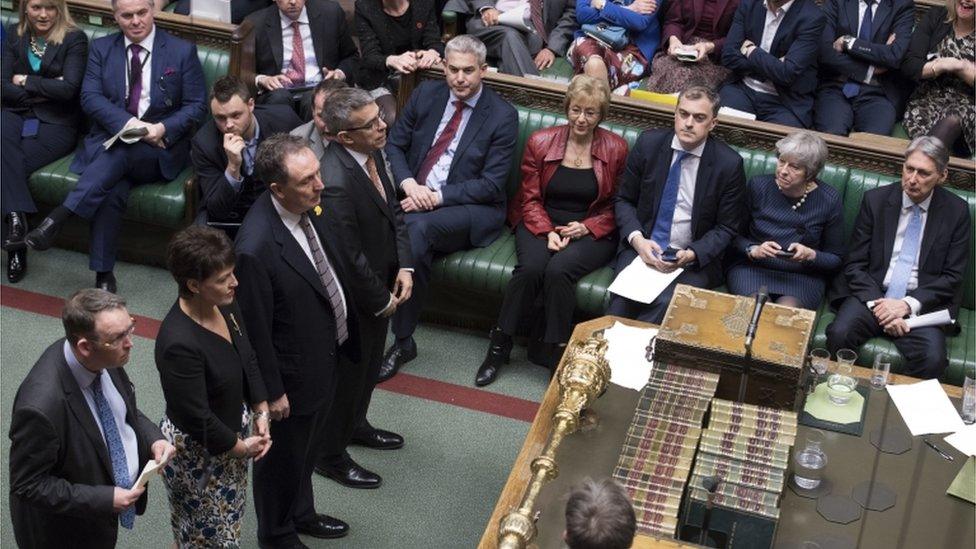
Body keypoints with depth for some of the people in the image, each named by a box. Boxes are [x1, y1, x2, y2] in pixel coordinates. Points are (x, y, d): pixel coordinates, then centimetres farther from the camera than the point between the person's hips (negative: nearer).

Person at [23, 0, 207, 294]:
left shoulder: (182, 51, 5)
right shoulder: (101, 48, 11)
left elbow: (196, 105, 2)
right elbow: (90, 98, -1)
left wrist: (163, 128, -17)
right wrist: (129, 122, -19)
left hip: (159, 147, -1)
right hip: (110, 138, 1)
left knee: (121, 152, -36)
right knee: (113, 190, -32)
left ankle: (58, 217, -42)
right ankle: (103, 273, -29)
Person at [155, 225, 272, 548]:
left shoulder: (225, 305, -11)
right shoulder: (179, 343, -35)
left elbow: (248, 360, 6)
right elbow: (197, 418, -26)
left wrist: (261, 414, -3)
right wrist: (240, 447, -12)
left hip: (234, 430, 7)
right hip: (196, 452, -7)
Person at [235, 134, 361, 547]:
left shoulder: (310, 205, -12)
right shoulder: (255, 248, -36)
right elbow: (256, 330, -24)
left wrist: (345, 333, 13)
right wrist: (272, 392, -14)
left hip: (327, 354, 7)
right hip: (293, 373, -7)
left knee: (307, 449, 31)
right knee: (282, 458, 20)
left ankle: (301, 513, 56)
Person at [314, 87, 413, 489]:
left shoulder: (372, 153, -7)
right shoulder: (335, 182, -35)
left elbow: (393, 210, 5)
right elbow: (348, 258, -29)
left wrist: (404, 267, -5)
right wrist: (381, 300, -16)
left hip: (381, 282, 8)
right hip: (354, 297, -8)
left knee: (370, 364, 28)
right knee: (347, 373, 13)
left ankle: (355, 425, 53)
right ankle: (330, 455, 35)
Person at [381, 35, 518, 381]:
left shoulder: (502, 116, -5)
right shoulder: (425, 95, 8)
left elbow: (491, 184, -9)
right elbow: (394, 144, 10)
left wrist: (437, 196, -18)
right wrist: (408, 183, -10)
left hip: (471, 209, -4)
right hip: (413, 196, 4)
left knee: (418, 227, -36)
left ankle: (403, 340, -25)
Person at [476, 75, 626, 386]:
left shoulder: (616, 149, 0)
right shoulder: (540, 143, 3)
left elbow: (617, 207, 4)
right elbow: (530, 199, 4)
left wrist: (586, 228, -12)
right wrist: (548, 232, -13)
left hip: (591, 231, -1)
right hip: (542, 225, 1)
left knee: (559, 269, -32)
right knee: (531, 267, -30)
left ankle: (556, 355, -19)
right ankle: (499, 346, -16)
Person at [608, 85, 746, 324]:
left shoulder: (729, 164, -5)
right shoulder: (648, 143, 1)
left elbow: (726, 228, 2)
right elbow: (623, 199, 9)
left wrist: (692, 254, -15)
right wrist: (637, 239, -9)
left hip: (694, 259, -2)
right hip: (641, 247, 2)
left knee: (664, 304, -30)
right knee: (622, 301, -27)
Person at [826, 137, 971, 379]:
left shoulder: (956, 211, 3)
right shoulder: (875, 200, 4)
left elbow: (952, 276, 2)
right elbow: (855, 265, 3)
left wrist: (908, 304, -12)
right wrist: (877, 303, -14)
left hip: (922, 303, -1)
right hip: (872, 295, 1)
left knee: (932, 359, -30)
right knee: (839, 334, -30)